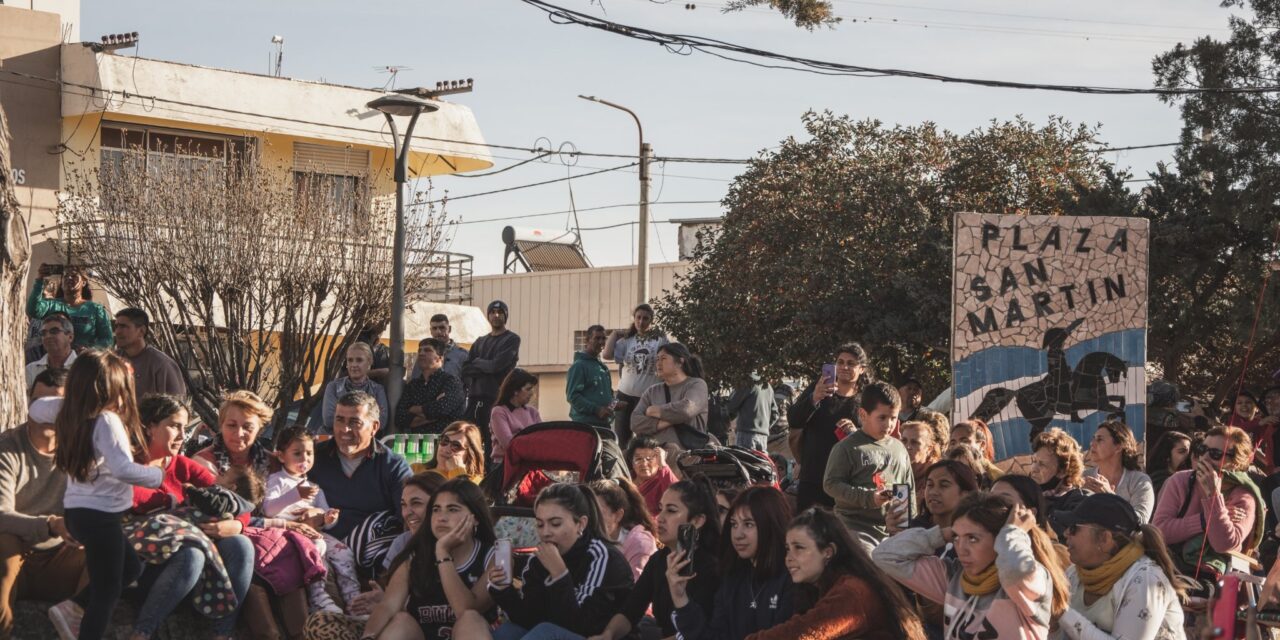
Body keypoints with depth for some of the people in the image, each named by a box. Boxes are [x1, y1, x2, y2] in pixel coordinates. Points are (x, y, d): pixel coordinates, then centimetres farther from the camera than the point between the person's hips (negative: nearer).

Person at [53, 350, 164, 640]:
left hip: (77, 511, 9)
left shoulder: (73, 418, 5)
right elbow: (122, 469, -29)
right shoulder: (107, 420, -19)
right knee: (107, 589, 3)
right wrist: (157, 474, -15)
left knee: (130, 566, 24)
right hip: (100, 515, -9)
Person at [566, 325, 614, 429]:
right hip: (585, 423, -9)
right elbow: (572, 396, -15)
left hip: (604, 423, 9)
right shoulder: (579, 365, -6)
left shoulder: (603, 367, 20)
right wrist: (596, 409, -19)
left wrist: (611, 404, 5)